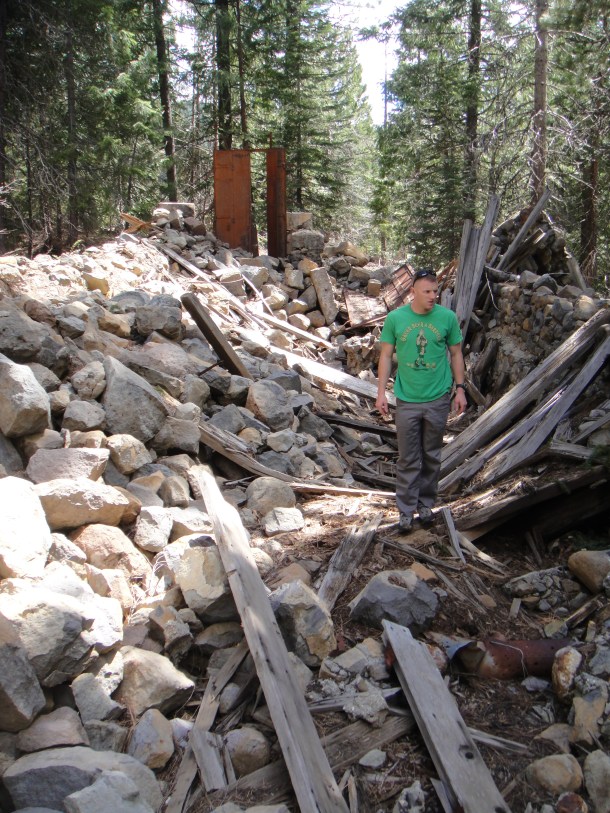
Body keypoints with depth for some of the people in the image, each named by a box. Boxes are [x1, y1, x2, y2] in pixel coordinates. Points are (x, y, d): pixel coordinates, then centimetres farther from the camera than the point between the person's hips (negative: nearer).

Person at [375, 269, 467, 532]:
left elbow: (456, 353, 6)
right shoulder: (395, 318, -5)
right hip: (407, 399, -1)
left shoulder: (447, 317, -4)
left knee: (432, 456, 13)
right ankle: (406, 510, 14)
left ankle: (426, 504, 28)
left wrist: (460, 388, 4)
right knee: (408, 459, 4)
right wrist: (381, 392, -2)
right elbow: (386, 355, 1)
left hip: (438, 399, 1)